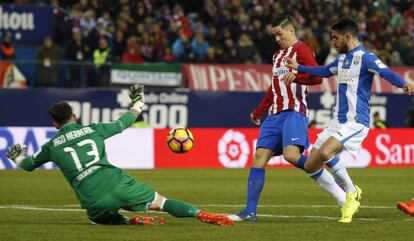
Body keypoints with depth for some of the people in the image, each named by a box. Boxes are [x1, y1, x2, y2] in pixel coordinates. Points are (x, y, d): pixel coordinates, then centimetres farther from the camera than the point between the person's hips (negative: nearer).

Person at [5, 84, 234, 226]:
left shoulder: (52, 146, 13)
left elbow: (29, 165, 28)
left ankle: (133, 221, 2)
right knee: (162, 202, 7)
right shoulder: (92, 130, 12)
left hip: (95, 202, 0)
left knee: (100, 218, 32)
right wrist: (137, 105, 41)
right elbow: (122, 124, 25)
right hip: (118, 185, 0)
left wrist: (18, 157, 49)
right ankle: (203, 215, -14)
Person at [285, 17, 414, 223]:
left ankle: (352, 192, -11)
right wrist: (299, 68, 37)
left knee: (325, 153, -31)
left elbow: (386, 73, -29)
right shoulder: (341, 59, 14)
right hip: (337, 122, 9)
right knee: (310, 166, 4)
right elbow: (325, 71, 36)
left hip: (355, 122, -9)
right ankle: (349, 196, 19)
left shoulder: (365, 58, -12)